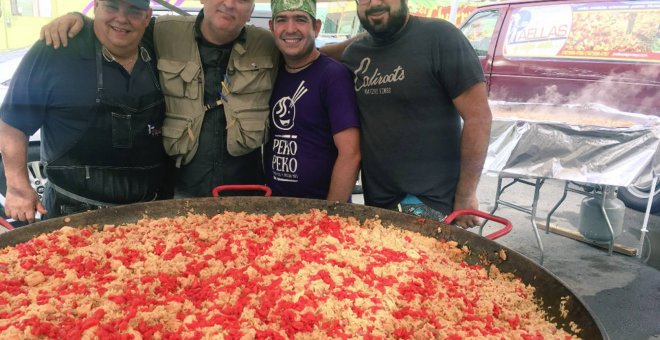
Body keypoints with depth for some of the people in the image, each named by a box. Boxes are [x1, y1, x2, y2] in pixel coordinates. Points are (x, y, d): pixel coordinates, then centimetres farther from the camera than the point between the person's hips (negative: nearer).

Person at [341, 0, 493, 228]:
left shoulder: (439, 36, -11)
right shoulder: (354, 53, 6)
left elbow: (478, 116, -13)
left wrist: (465, 196, -12)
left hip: (433, 202, -5)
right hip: (376, 200, 6)